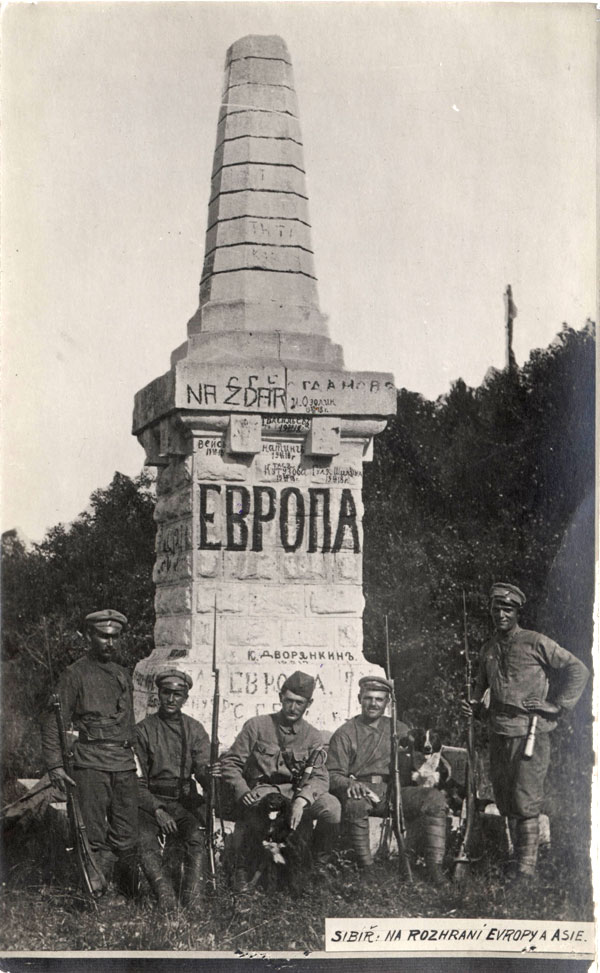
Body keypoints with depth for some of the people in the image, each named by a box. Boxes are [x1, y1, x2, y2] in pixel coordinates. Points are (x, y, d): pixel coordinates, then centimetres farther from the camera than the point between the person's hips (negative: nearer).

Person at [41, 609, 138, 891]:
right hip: (91, 764, -5)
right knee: (94, 838, -5)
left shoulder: (123, 675, 18)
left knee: (127, 837, 4)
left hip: (125, 764, 5)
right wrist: (55, 765, -12)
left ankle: (137, 896, 11)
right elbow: (53, 720, -5)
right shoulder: (75, 674, 0)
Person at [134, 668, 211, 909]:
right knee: (144, 838, -31)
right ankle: (164, 891, -43)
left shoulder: (194, 730, 11)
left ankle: (191, 897, -34)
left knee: (198, 835, -29)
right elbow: (137, 781, 2)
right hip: (151, 800, -1)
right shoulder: (143, 730, 5)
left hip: (185, 800, 1)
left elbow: (202, 770, -1)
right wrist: (157, 810, -13)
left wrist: (209, 773, -27)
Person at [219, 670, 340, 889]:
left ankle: (317, 868, -6)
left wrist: (301, 800, -22)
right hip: (260, 793, -2)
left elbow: (319, 777, -1)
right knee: (248, 812, -38)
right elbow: (230, 763, 4)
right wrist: (243, 792, -16)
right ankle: (242, 871, -13)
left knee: (331, 806, -27)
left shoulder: (312, 736, 11)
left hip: (296, 795, 2)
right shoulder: (257, 726, 5)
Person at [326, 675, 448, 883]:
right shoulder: (345, 734, 9)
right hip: (362, 791, -3)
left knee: (435, 798, -23)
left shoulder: (399, 730, 20)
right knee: (354, 803, -40)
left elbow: (409, 768, 16)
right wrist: (350, 784, -20)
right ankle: (366, 867, -30)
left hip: (393, 791, 3)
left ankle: (434, 867, -26)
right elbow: (333, 775, 1)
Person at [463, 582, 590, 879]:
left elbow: (578, 670, -2)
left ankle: (527, 867, -10)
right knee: (505, 802, 10)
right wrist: (474, 705, 7)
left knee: (525, 802, -11)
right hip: (498, 734, 6)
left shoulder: (536, 643, -3)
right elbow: (482, 687, 28)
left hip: (530, 733, -6)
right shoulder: (488, 649, 14)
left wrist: (556, 704, -7)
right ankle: (517, 857, 22)